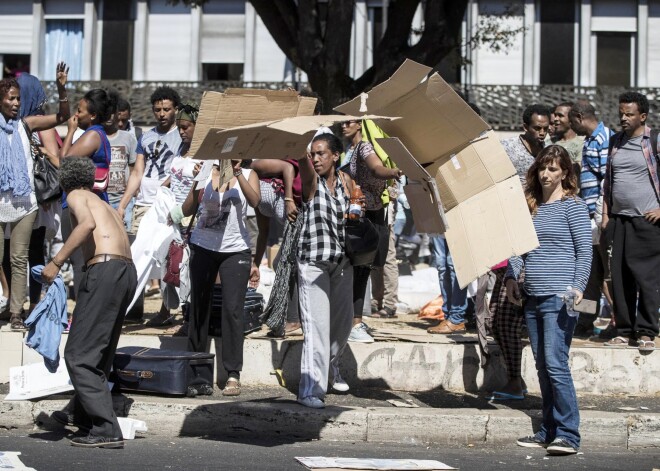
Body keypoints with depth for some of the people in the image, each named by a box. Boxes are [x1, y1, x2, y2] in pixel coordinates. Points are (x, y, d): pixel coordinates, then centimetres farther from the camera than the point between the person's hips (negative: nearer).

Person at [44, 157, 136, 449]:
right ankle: (81, 413, 40)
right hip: (128, 271, 8)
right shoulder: (107, 206, 31)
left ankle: (107, 431, -11)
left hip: (104, 269, -8)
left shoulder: (76, 196, 9)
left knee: (79, 355, -5)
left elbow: (87, 223, -14)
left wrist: (56, 262, -15)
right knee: (100, 351, 23)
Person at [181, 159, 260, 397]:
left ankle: (233, 375, -8)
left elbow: (254, 201, -17)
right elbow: (186, 210, -3)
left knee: (233, 310, -9)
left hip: (235, 250, -2)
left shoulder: (248, 175, 2)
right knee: (198, 306, 8)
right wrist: (195, 183, -18)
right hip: (203, 247, 2)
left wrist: (238, 173, -24)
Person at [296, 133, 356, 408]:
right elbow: (303, 163, -29)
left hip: (342, 261, 5)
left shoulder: (345, 181, 8)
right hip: (313, 262, -5)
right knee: (317, 325, -12)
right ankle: (310, 390, -11)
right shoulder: (311, 182, -6)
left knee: (343, 322, 15)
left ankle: (331, 365, 42)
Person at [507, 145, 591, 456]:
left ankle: (568, 434, -9)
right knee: (542, 366, 9)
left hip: (559, 297, -7)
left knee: (556, 363, -12)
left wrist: (577, 287, -14)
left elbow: (584, 252, -5)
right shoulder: (530, 206, 14)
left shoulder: (573, 206, -3)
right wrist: (511, 276, 5)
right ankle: (549, 430, 16)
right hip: (532, 298, 7)